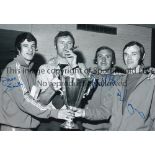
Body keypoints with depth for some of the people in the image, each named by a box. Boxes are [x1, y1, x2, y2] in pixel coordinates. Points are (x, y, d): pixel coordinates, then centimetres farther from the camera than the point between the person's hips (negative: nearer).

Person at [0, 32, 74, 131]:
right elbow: (24, 100, -22)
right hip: (13, 126, -7)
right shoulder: (14, 68, -13)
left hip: (27, 125, 7)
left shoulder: (30, 71, 11)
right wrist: (54, 113, -22)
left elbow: (36, 101, 7)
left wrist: (52, 88, -8)